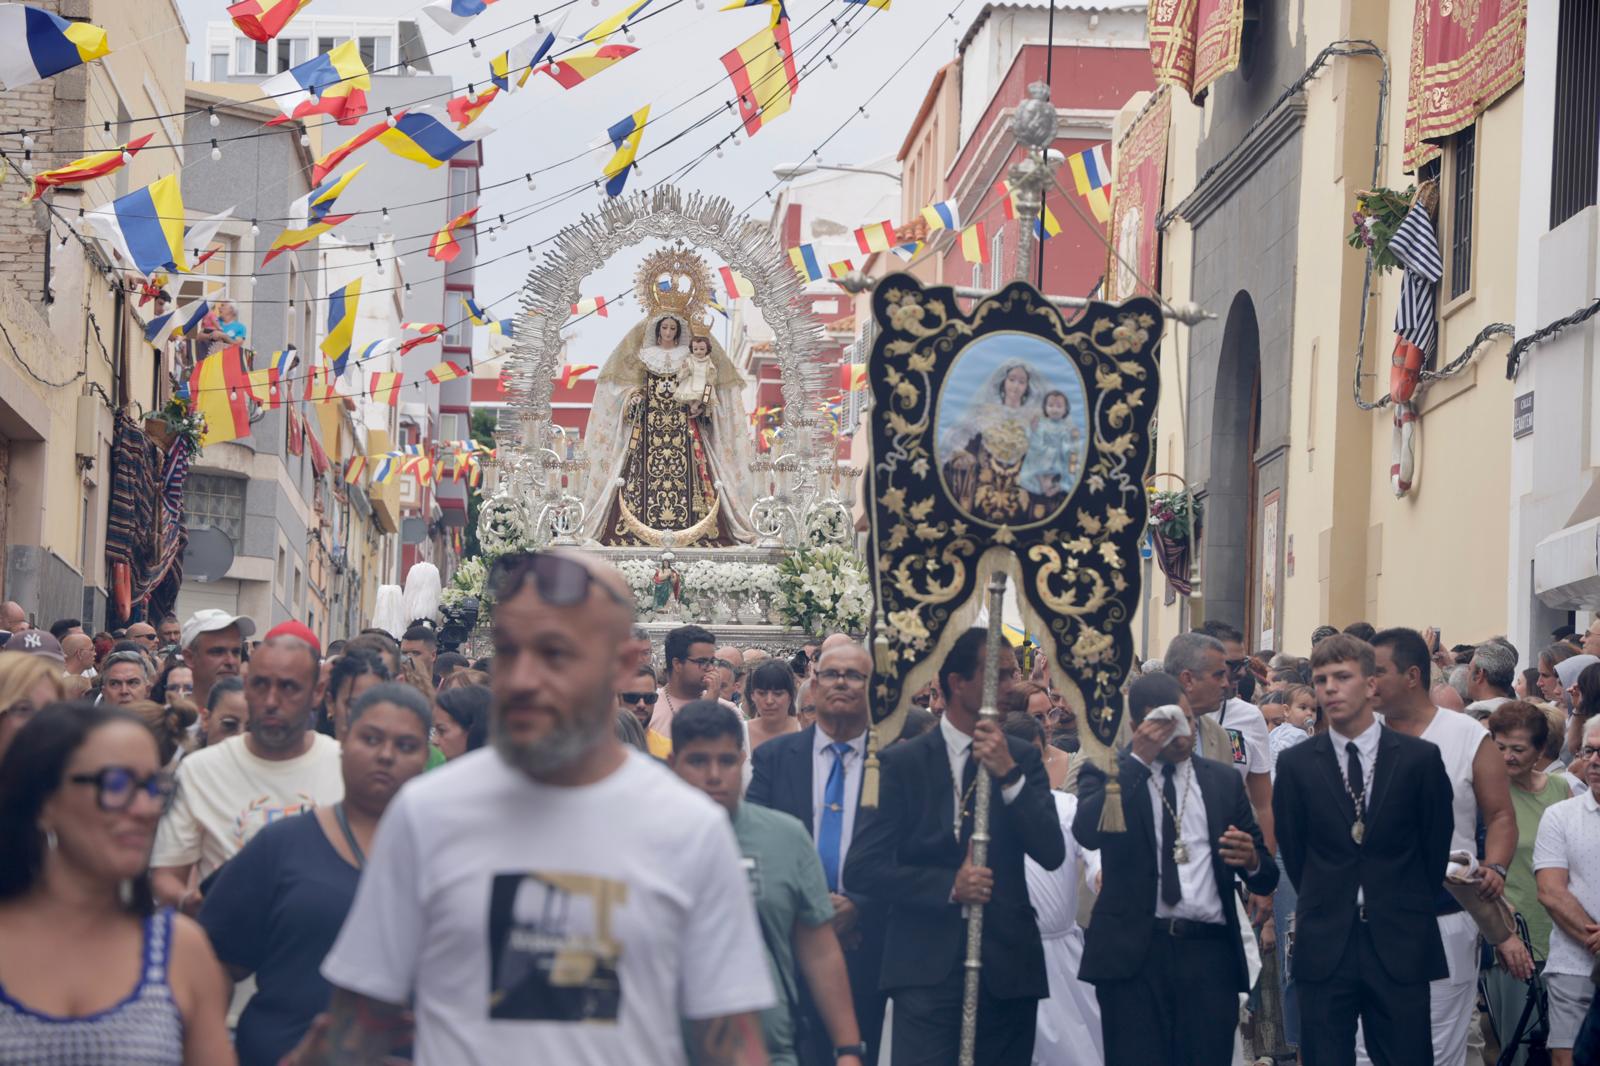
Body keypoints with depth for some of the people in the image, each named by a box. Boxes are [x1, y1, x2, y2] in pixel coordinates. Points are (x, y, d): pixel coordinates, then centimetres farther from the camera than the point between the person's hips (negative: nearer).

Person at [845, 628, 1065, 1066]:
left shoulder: (1022, 758, 9)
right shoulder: (903, 763, 0)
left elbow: (1051, 854, -3)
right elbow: (863, 868, -5)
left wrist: (1008, 774, -12)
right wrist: (948, 886, -15)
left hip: (1008, 964, 3)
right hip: (927, 965, -3)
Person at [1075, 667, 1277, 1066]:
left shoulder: (1223, 779, 15)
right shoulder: (1110, 774, 7)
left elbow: (1266, 879, 16)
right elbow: (1086, 832, -14)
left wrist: (1252, 861, -9)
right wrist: (1139, 760, -12)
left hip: (1210, 956, 2)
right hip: (1134, 954, -2)